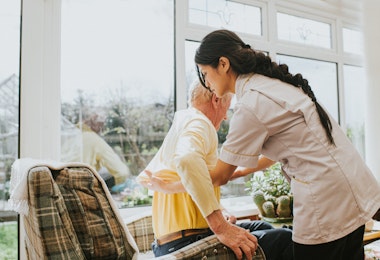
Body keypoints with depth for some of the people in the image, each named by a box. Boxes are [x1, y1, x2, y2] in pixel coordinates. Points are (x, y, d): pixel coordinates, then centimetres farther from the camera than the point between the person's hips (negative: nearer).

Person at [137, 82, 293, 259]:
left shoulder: (178, 128, 20)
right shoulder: (199, 123, -11)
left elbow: (145, 177, 23)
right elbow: (187, 160, -35)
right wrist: (221, 226, -33)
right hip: (186, 245, -10)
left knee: (261, 227, 24)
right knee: (285, 239, -9)